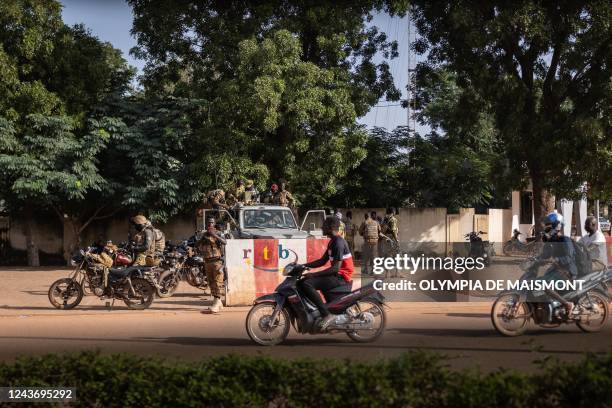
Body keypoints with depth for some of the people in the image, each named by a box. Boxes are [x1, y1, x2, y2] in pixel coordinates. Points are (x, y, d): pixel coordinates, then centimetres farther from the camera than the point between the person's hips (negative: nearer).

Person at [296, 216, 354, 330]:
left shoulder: (338, 243, -17)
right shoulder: (333, 241, 16)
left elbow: (336, 268, -24)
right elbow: (322, 261, 20)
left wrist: (313, 274, -24)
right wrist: (304, 265, 8)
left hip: (341, 277, -11)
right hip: (336, 275, 11)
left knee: (306, 284, -25)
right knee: (301, 283, 12)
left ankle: (326, 314, -26)